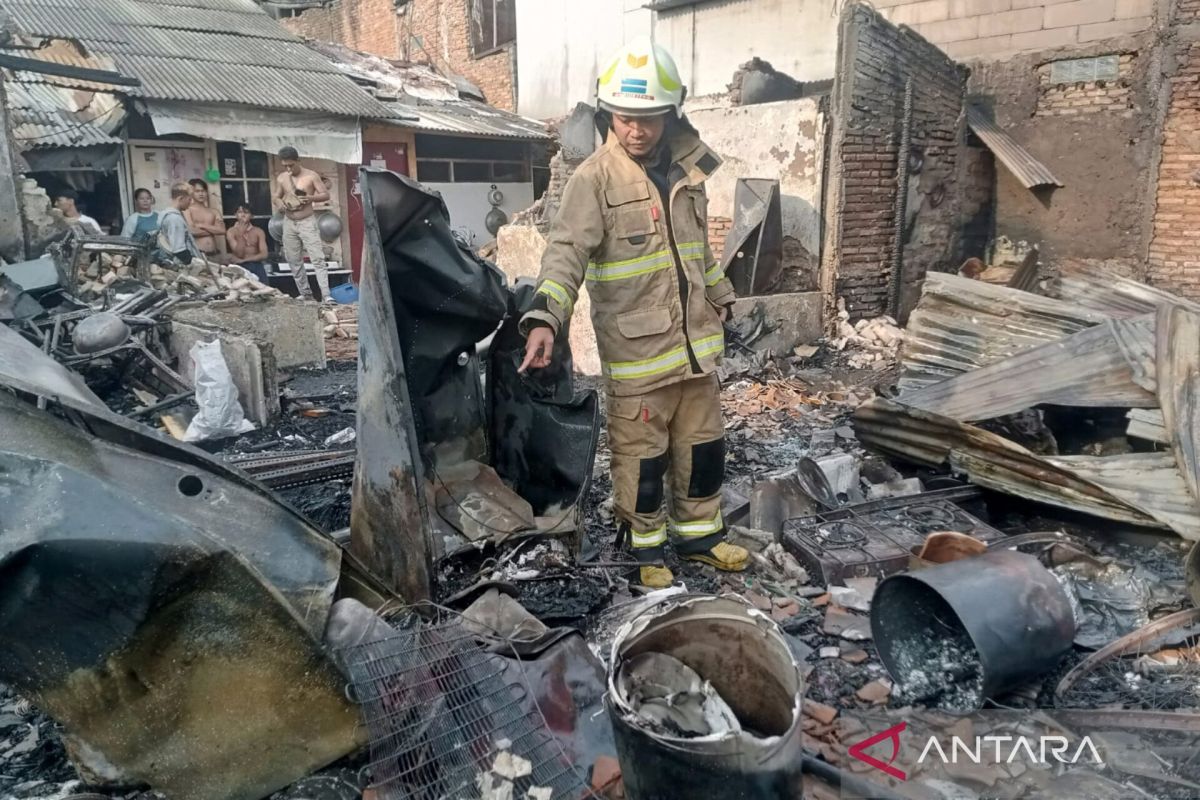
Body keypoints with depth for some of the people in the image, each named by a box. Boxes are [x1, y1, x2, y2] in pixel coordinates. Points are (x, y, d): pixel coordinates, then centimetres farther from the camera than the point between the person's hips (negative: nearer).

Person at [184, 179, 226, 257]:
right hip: (198, 253, -4)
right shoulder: (187, 210, 3)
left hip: (214, 253, 4)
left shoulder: (214, 212, 16)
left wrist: (202, 226, -5)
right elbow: (191, 231, -11)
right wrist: (214, 230, 0)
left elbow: (222, 230, 1)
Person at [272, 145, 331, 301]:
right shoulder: (281, 178, 6)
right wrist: (278, 203, -9)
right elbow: (275, 196, 15)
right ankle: (305, 294, 17)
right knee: (294, 261, 7)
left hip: (307, 222, -4)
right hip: (289, 223, 5)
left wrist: (311, 198, -22)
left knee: (317, 259, -13)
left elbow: (326, 194, -4)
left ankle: (326, 296, -17)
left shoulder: (311, 175, -5)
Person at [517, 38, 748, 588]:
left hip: (695, 341, 6)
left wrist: (720, 301, 25)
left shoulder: (687, 168, 7)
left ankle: (699, 534, 36)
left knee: (703, 446, 16)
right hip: (635, 348, -6)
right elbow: (567, 252, -23)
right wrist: (545, 317, -38)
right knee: (641, 455, 6)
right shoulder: (594, 178, -12)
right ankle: (647, 548, 27)